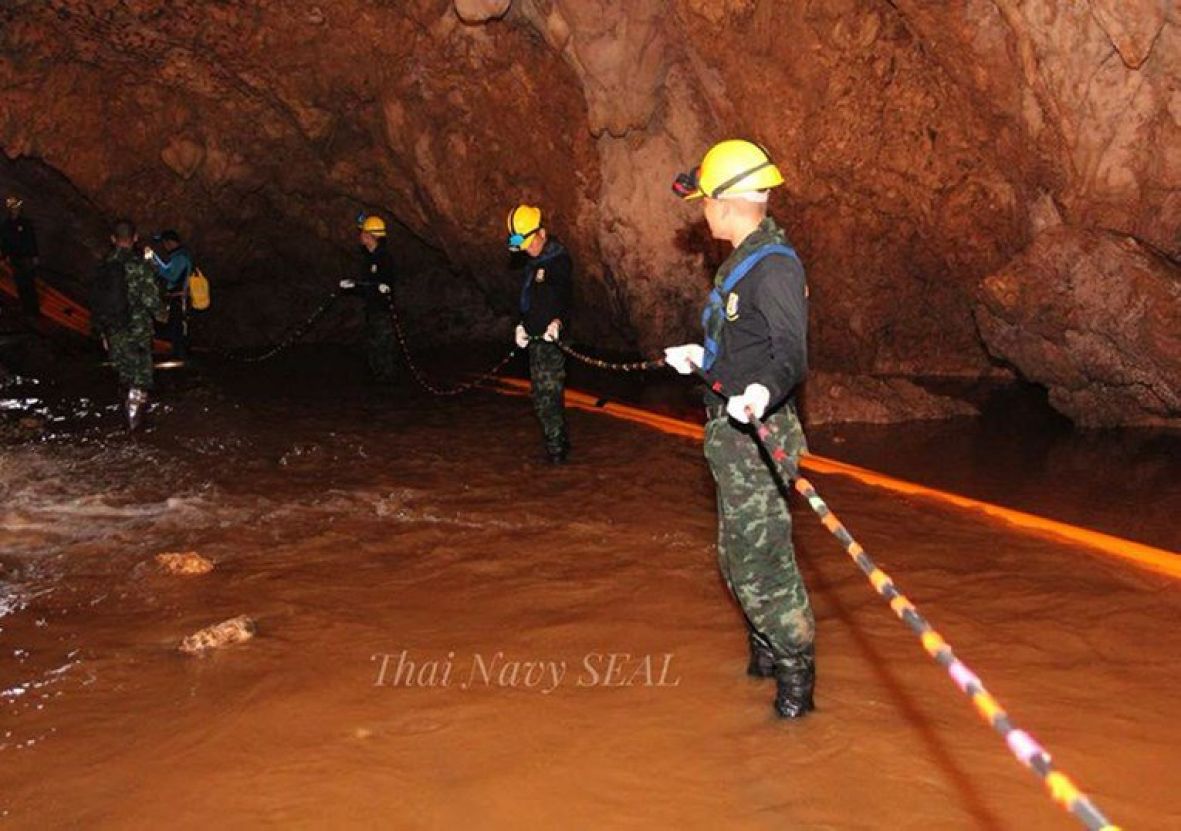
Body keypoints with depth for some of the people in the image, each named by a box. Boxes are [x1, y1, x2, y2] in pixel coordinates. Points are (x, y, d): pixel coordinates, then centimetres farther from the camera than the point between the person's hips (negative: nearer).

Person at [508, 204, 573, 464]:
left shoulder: (558, 259, -12)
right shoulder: (534, 262, 16)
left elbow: (564, 296, -23)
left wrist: (557, 321, -38)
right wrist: (522, 325, 14)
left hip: (551, 338, -9)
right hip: (535, 337, 9)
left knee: (548, 394, -10)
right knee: (543, 394, 14)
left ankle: (556, 448, -5)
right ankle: (559, 443, 24)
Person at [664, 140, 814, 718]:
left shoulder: (774, 265, -19)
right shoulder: (744, 261, 13)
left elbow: (791, 352, -29)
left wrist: (765, 391, -48)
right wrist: (702, 356, 33)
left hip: (758, 435, -11)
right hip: (734, 432, 11)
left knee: (760, 557, -5)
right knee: (738, 556, 20)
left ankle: (796, 674, 9)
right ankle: (767, 651, 36)